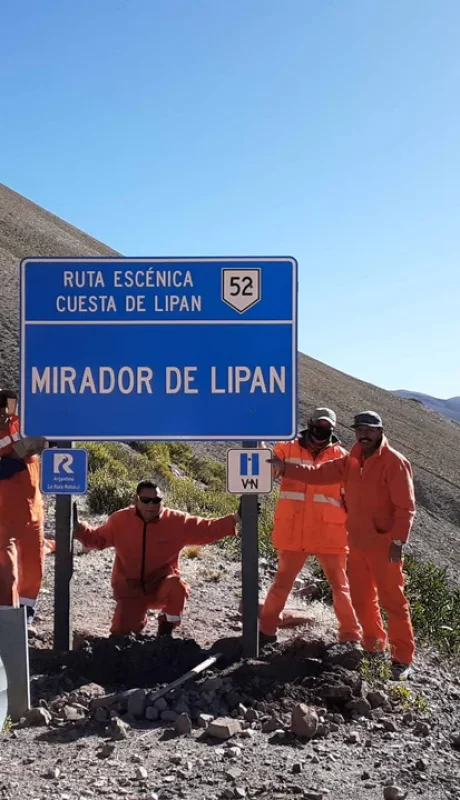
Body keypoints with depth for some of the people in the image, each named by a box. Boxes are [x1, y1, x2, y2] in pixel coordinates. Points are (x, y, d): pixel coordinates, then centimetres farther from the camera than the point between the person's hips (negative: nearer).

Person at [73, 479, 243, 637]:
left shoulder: (177, 521, -9)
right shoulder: (120, 520, -6)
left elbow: (207, 530, -6)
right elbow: (97, 539, 5)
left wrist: (234, 519, -17)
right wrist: (79, 529, -14)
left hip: (162, 584, -1)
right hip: (130, 587, 1)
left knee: (177, 587, -35)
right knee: (121, 633, -9)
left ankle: (165, 633, -6)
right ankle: (138, 620, 32)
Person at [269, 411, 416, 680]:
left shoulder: (395, 462, -13)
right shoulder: (351, 461, 7)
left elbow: (405, 507, -15)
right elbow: (318, 474, 5)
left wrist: (398, 542, -19)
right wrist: (285, 468, -5)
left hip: (384, 545, -7)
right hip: (358, 543, 7)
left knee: (392, 600, -1)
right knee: (361, 598, 16)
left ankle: (403, 657, 9)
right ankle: (374, 645, 34)